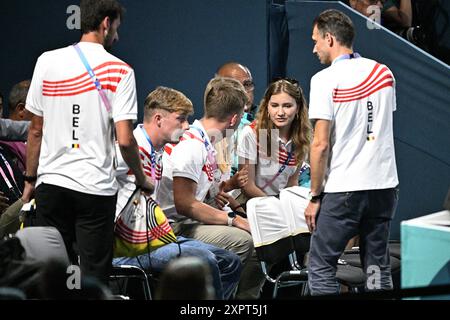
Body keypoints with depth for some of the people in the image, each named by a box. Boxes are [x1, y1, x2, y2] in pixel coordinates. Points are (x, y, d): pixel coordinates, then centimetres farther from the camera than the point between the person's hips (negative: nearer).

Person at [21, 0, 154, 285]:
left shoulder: (47, 62, 3)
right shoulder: (119, 71, -5)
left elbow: (36, 130, 7)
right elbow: (125, 140, -10)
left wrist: (30, 179, 17)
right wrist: (142, 180, 6)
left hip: (50, 183, 3)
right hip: (95, 187, -3)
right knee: (94, 275, 2)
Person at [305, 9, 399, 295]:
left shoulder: (326, 79, -10)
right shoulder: (384, 73, 8)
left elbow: (321, 144, -12)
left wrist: (315, 196, -5)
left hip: (343, 189, -6)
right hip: (385, 185, 6)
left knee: (321, 266, 2)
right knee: (378, 266, 10)